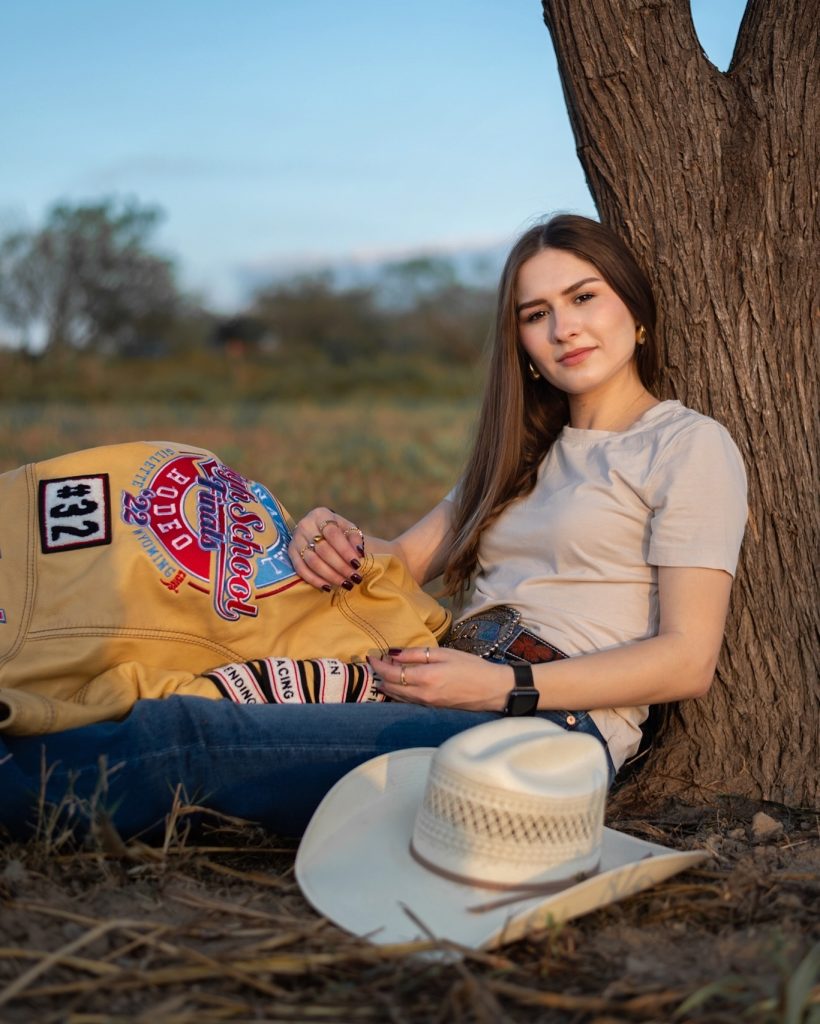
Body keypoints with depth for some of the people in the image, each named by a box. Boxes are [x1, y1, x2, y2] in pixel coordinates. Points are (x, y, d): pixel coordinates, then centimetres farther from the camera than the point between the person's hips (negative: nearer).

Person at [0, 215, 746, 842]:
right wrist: (335, 541, -4)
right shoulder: (528, 450, 26)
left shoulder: (689, 445, 3)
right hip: (460, 704, 7)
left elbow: (687, 662, -7)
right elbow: (407, 559, 20)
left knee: (184, 735, -25)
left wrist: (505, 686, -16)